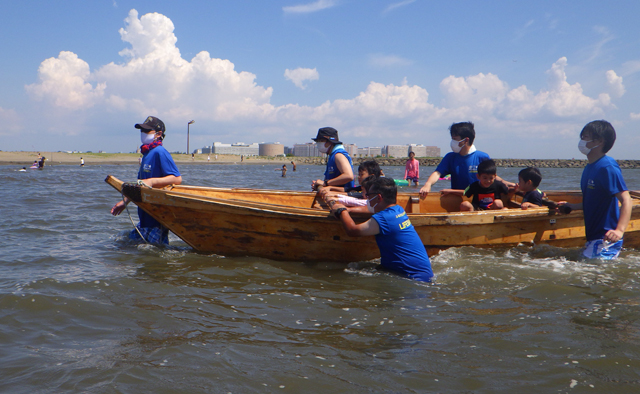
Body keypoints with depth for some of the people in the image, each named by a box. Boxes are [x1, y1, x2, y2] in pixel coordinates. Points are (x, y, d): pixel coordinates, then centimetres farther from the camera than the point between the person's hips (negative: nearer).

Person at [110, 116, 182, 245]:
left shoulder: (159, 152, -14)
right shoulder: (146, 154, 16)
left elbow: (177, 179, -24)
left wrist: (151, 182, -29)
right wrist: (125, 201, 22)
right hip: (145, 217, 10)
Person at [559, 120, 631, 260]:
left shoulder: (607, 167, -17)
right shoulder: (589, 168, 13)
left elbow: (626, 200, -23)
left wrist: (619, 230, -34)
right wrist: (571, 206, 14)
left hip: (606, 239, -10)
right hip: (594, 237, 10)